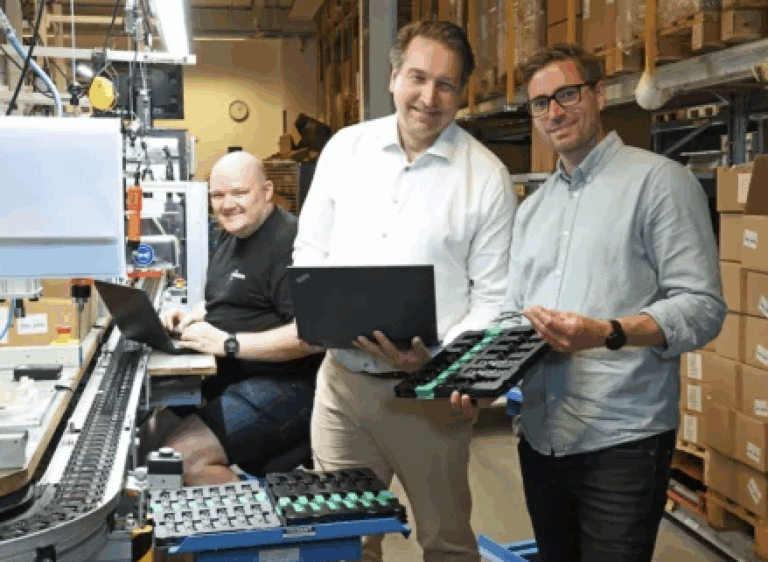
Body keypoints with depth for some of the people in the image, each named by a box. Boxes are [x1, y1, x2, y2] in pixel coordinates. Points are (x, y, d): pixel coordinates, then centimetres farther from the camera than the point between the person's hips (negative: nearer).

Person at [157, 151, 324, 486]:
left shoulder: (289, 241, -18)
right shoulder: (231, 236, 14)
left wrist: (228, 343, -23)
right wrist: (190, 317, 7)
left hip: (281, 387, -10)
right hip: (226, 378, 10)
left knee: (181, 458, -22)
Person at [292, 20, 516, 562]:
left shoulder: (487, 176, -5)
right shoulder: (345, 148, 4)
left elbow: (493, 296, -5)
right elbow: (309, 250, 9)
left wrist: (437, 359, -20)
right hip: (342, 378, 3)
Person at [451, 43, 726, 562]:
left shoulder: (658, 180, -4)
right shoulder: (533, 208, 17)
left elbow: (703, 307, -12)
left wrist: (606, 334, -27)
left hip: (622, 440, -6)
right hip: (541, 438, 7)